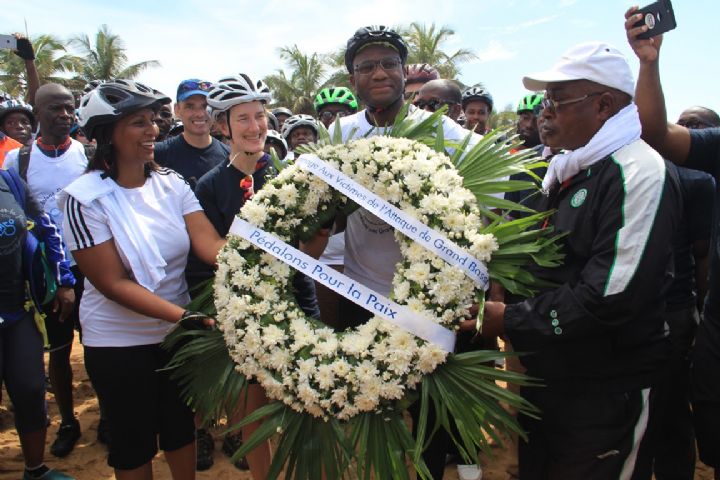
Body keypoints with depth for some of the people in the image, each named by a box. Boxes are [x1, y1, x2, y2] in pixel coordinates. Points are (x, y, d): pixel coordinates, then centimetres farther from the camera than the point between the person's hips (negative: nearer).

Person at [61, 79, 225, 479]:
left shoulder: (171, 183, -4)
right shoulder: (85, 197, -17)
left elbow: (210, 244, -16)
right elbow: (113, 283, -20)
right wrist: (184, 316, -29)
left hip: (176, 331, 4)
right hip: (118, 341, -3)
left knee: (181, 427, 20)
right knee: (134, 441, 14)